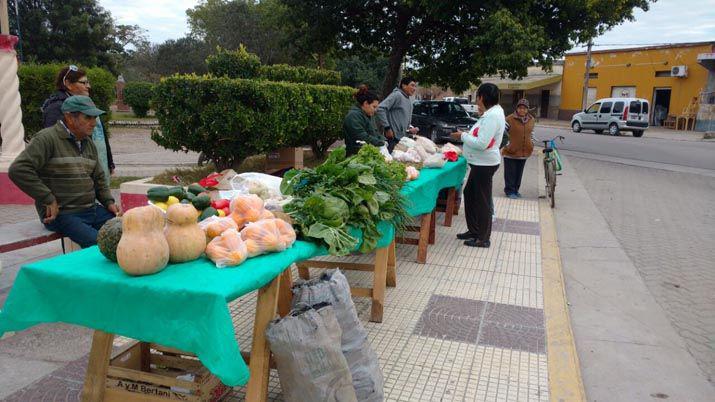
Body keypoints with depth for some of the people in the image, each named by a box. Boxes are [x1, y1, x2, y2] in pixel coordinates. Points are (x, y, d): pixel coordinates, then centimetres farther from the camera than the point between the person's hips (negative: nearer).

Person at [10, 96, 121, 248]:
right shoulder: (47, 138, -10)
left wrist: (109, 202, 8)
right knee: (98, 243, -27)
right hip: (61, 214, -7)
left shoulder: (89, 144, 15)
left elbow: (99, 178, 24)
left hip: (91, 209, 8)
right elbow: (18, 169, -19)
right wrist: (48, 200, -19)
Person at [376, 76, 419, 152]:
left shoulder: (409, 101, 19)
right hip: (393, 137, -9)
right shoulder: (397, 95, -10)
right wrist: (387, 128, -20)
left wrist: (410, 129, 9)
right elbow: (380, 109, -21)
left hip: (402, 137, 9)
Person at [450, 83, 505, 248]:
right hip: (480, 163, 10)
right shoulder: (492, 113, 10)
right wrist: (467, 134, 6)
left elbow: (482, 144, -26)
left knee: (482, 200, 0)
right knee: (470, 195, 19)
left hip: (485, 164, -10)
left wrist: (463, 136, -15)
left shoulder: (492, 116, -21)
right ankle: (474, 230, 31)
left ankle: (483, 238, 12)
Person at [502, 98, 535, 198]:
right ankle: (509, 191, 12)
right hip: (511, 151, -5)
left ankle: (516, 189, 27)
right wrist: (505, 146, -13)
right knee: (510, 173, 1)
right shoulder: (510, 119, -12)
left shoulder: (531, 119, 6)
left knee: (519, 173, 14)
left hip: (524, 152, 5)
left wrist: (531, 146, 15)